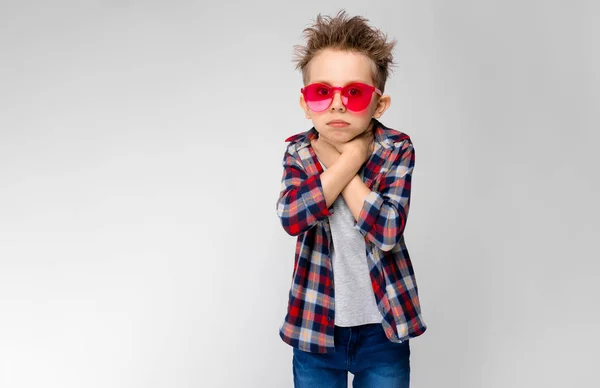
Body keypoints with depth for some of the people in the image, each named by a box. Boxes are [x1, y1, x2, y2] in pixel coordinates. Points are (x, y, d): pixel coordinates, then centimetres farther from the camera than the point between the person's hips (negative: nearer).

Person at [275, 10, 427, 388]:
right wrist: (352, 157, -24)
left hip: (382, 328, -1)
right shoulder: (298, 151, -4)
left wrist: (337, 157, -22)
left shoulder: (396, 149, -11)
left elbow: (387, 231, -24)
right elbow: (291, 216, -23)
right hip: (316, 324, 2)